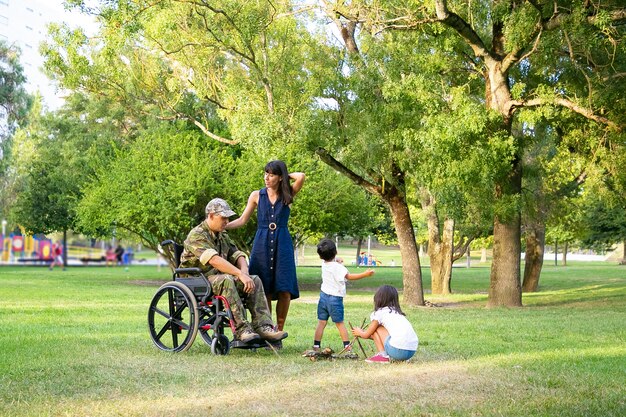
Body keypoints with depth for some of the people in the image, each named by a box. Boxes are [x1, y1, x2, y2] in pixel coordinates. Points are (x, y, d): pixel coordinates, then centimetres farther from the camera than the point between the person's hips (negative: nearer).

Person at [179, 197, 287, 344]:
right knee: (226, 280, -37)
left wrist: (244, 271, -12)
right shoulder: (196, 235, -14)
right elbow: (214, 260, -28)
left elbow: (237, 255, 12)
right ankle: (241, 329, -38)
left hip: (219, 278, 8)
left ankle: (263, 326, -21)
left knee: (255, 280, -10)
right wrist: (240, 274, -33)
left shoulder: (223, 236, 16)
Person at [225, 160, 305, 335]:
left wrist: (286, 175, 5)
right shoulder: (257, 195, 9)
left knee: (285, 290, -5)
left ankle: (278, 331, 7)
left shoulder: (288, 195, 6)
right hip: (262, 244, 0)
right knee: (264, 290, -2)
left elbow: (301, 177, -11)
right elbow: (242, 220, 8)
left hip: (282, 244, 0)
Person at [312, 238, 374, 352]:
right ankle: (347, 345, 11)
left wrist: (338, 262, 10)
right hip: (335, 298, -5)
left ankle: (316, 346, 2)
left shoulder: (324, 264, 3)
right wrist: (365, 274, -27)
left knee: (321, 323, 6)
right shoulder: (337, 267, -17)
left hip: (323, 296, 5)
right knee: (340, 323, 7)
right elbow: (349, 276, -23)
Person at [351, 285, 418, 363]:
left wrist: (359, 332, 38)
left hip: (398, 350, -7)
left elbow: (366, 335, 17)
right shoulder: (397, 312, 26)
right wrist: (365, 333, 50)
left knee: (376, 328, 12)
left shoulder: (380, 313, 6)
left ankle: (383, 355, 3)